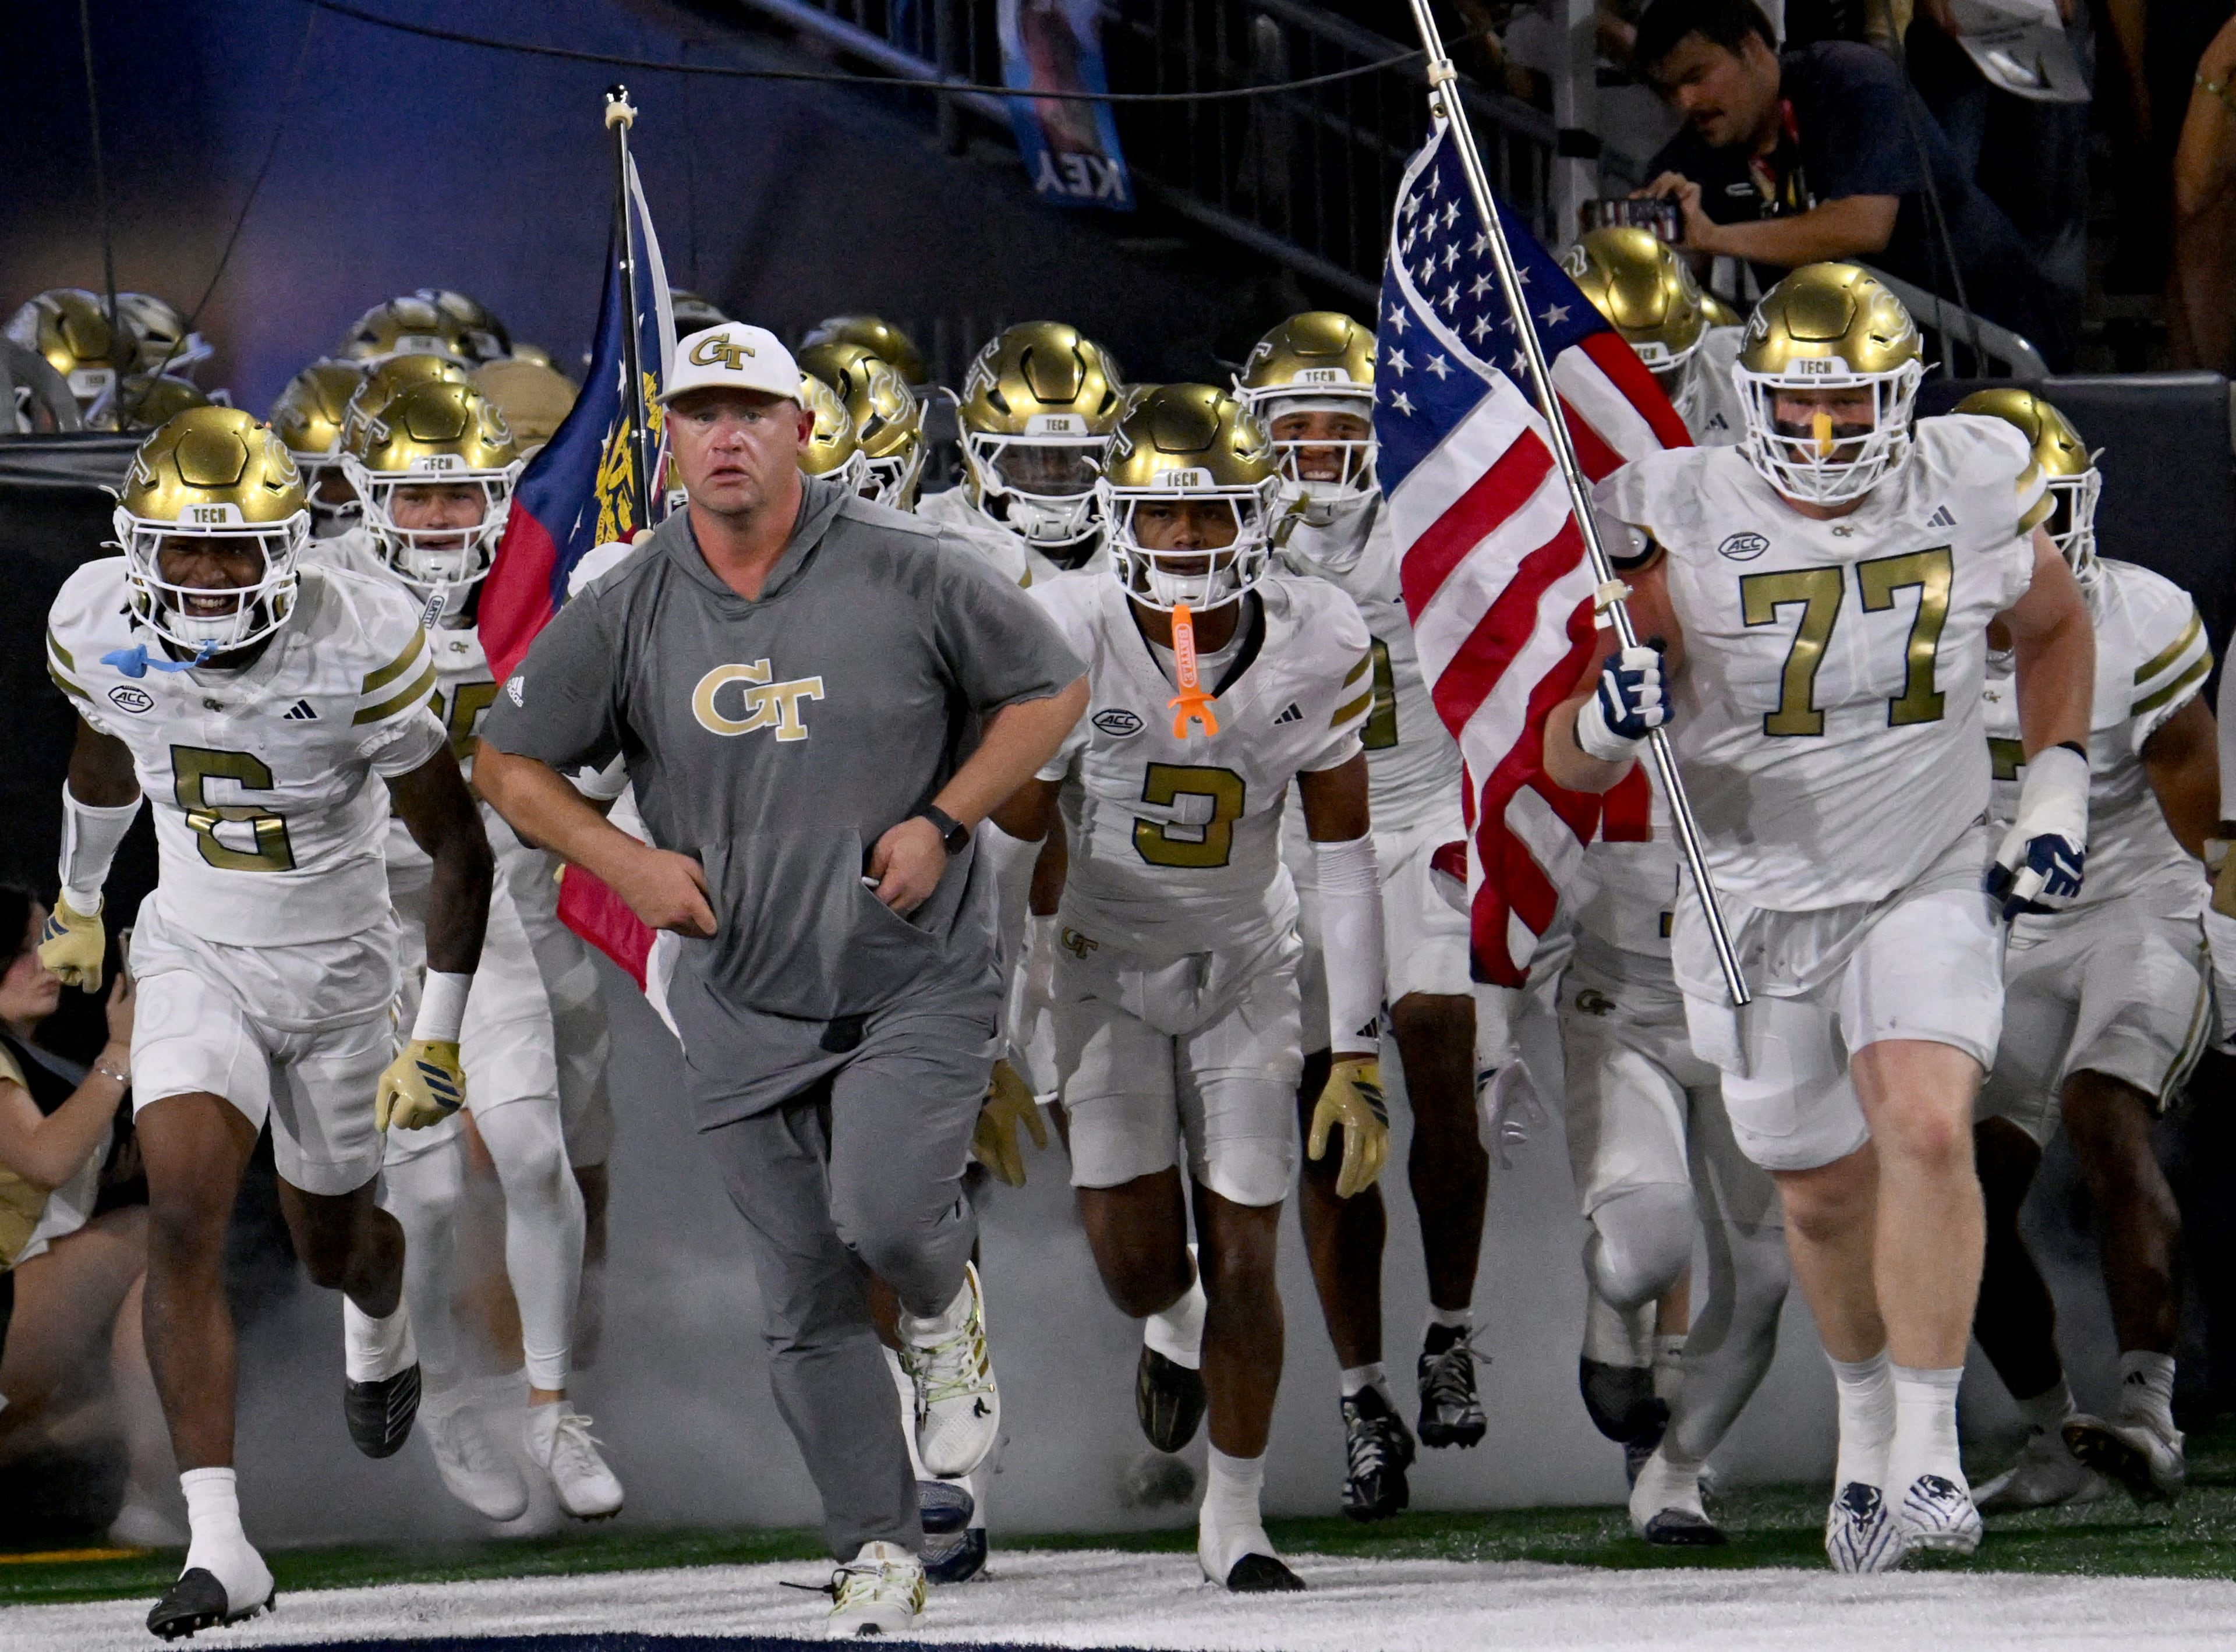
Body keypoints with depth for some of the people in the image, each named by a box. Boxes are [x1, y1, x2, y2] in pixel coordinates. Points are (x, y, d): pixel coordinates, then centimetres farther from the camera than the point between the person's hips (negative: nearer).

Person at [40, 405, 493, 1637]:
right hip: (194, 962, 1)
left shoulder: (355, 652, -25)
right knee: (182, 1223, -19)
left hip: (334, 971, -1)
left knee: (333, 1245, 18)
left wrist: (437, 1046, -15)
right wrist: (77, 907, 26)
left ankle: (381, 1318, 59)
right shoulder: (105, 633, -15)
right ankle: (219, 1545, -21)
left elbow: (461, 852, -15)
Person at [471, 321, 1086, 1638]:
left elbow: (1053, 688, 1)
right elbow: (509, 764, 8)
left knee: (884, 1214, -24)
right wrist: (627, 863, -7)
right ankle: (881, 1552, 19)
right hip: (746, 1006, 3)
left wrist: (944, 822, -10)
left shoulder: (906, 571, -10)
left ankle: (946, 1301, 13)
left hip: (919, 981, -3)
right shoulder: (627, 612, -4)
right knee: (808, 1302, 5)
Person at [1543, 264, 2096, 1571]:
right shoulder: (1689, 530, -15)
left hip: (1931, 886, 0)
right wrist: (1607, 717, -38)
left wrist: (2057, 795, 5)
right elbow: (1571, 764, -15)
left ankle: (1926, 1458, -20)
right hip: (1756, 903, 0)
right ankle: (1866, 1415, 41)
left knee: (1928, 1131, -23)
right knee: (1826, 1195, 12)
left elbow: (2056, 628, 14)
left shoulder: (1973, 501, -9)